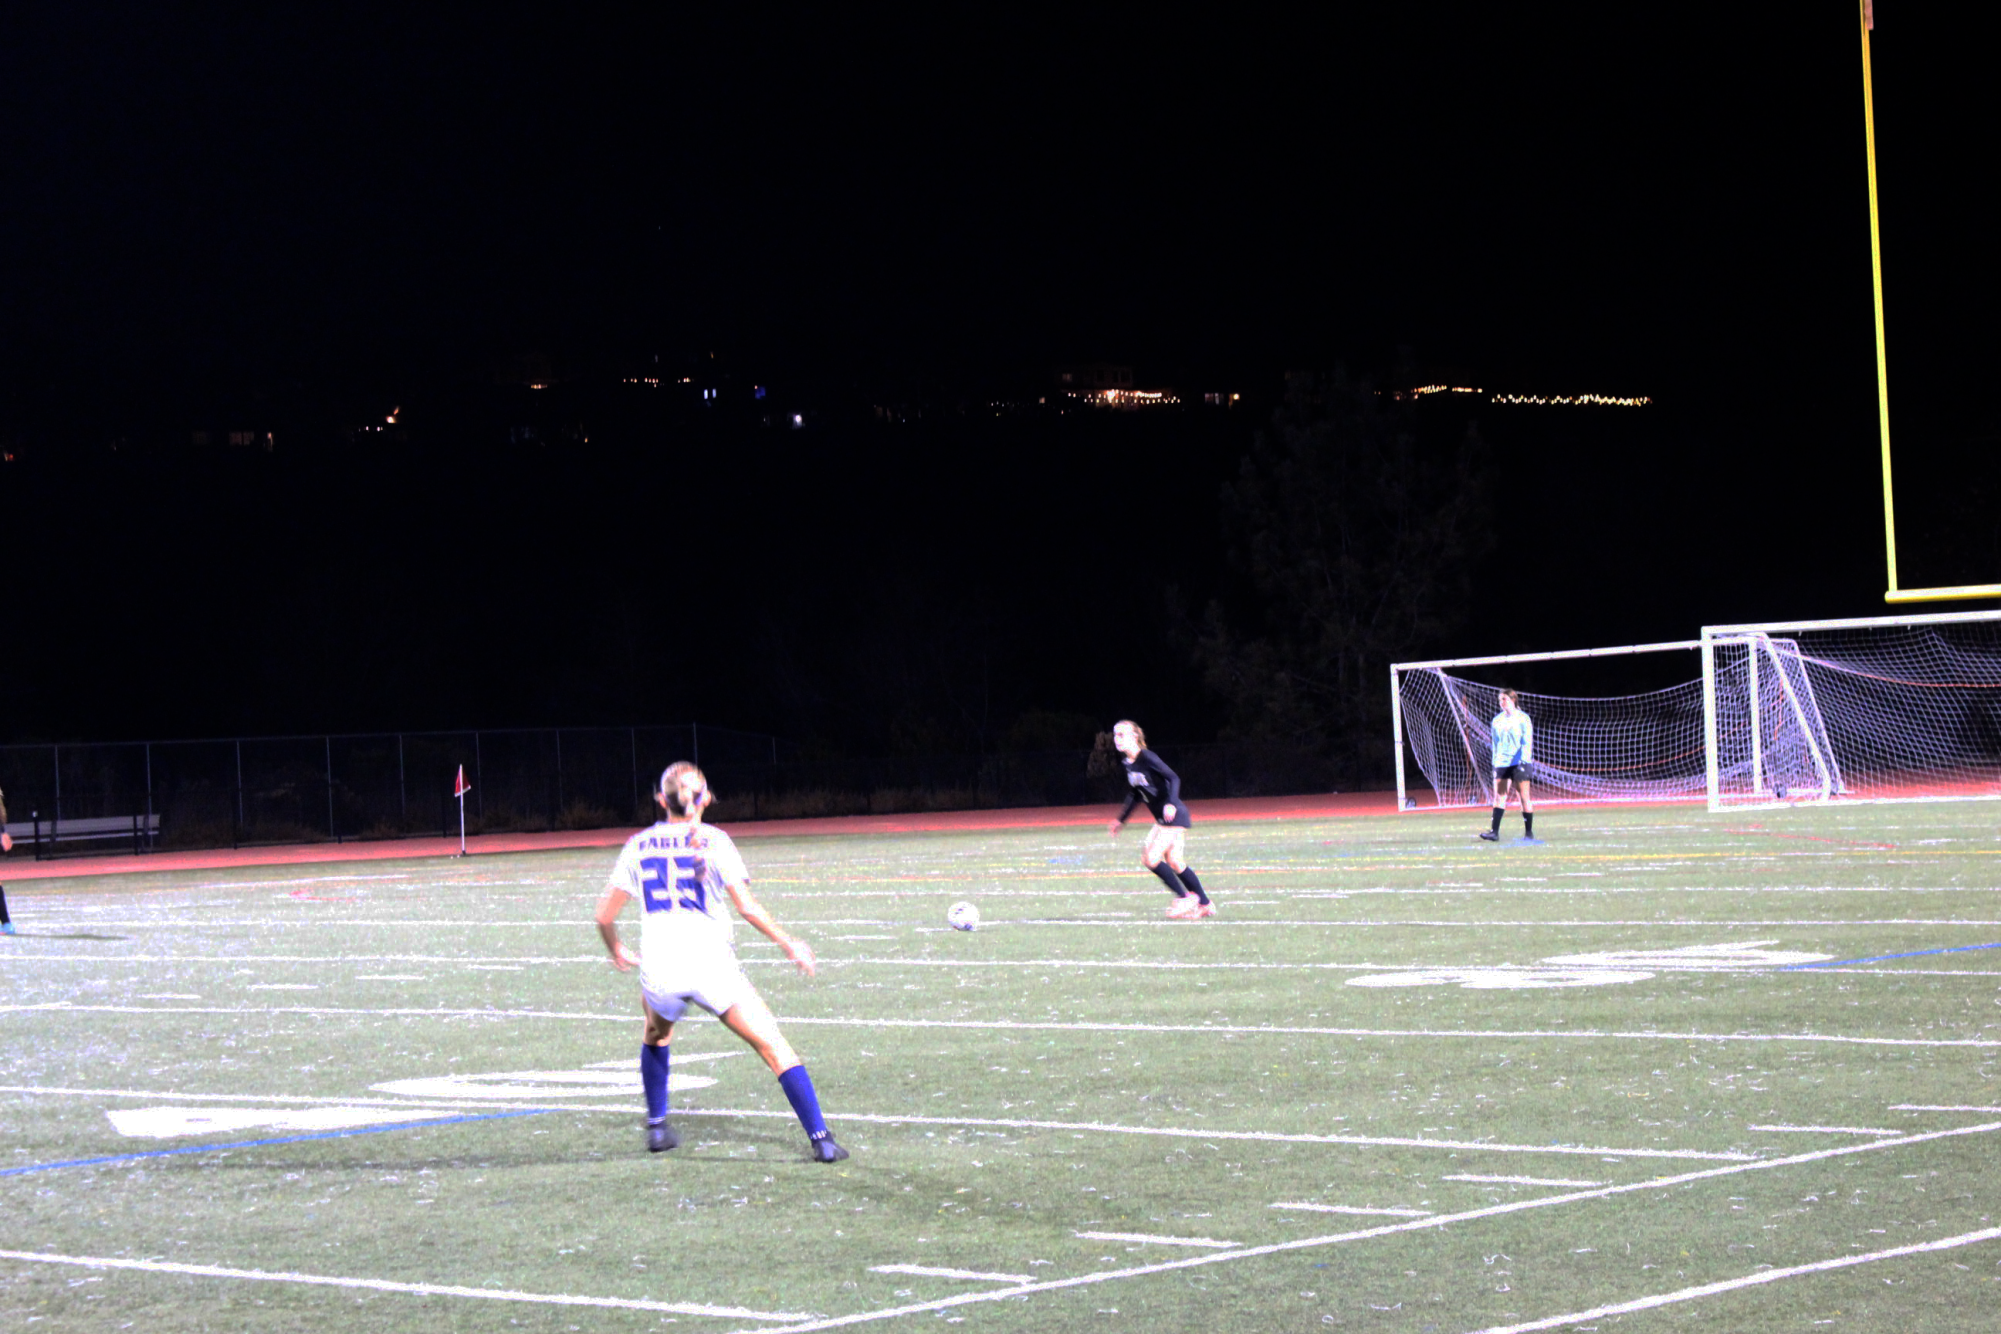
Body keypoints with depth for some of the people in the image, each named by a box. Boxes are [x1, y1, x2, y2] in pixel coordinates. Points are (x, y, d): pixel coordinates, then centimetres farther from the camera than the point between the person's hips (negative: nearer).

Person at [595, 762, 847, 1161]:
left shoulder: (639, 845, 10)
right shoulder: (712, 840, 2)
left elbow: (604, 917, 11)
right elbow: (746, 907, -7)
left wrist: (617, 951, 30)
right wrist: (788, 944, 4)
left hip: (657, 972, 3)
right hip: (711, 965, -3)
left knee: (656, 1035, 35)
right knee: (774, 1048, 2)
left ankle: (657, 1127, 35)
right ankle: (820, 1138, -8)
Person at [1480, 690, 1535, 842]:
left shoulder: (1523, 718, -2)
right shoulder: (1497, 721, 12)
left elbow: (1527, 742, -7)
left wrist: (1524, 759, -19)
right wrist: (1495, 764, 14)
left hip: (1519, 762, -4)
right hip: (1502, 763, 4)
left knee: (1524, 797, -2)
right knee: (1499, 796, -5)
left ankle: (1529, 832, 6)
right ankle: (1495, 832, -9)